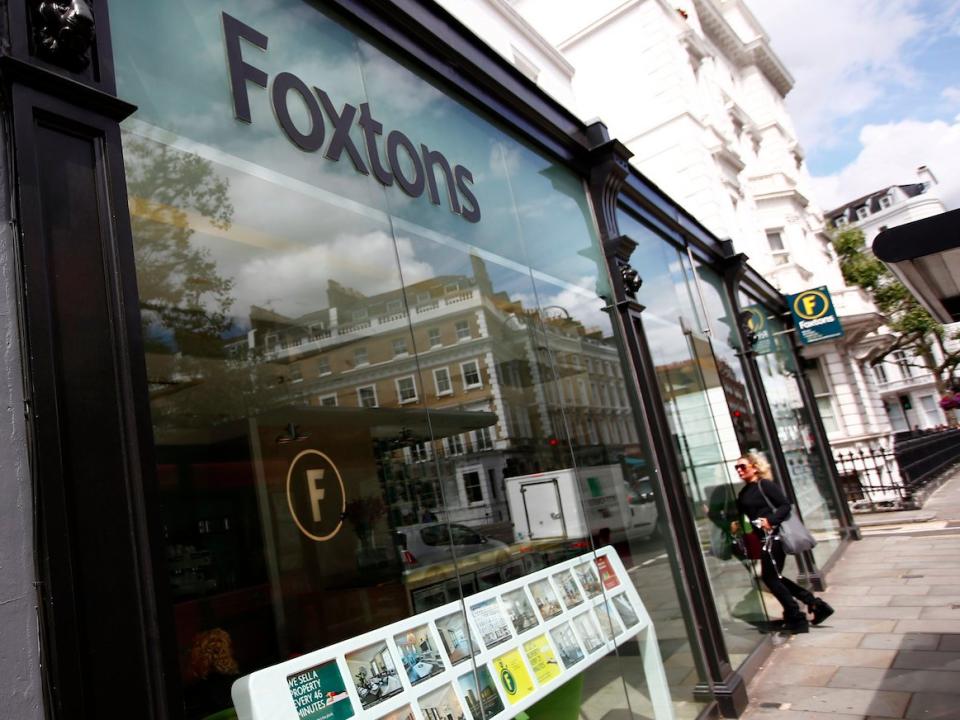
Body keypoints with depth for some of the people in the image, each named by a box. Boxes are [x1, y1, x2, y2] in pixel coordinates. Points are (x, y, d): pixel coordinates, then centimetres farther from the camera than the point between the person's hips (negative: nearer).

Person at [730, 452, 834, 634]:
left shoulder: (765, 485, -10)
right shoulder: (743, 493, 13)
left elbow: (785, 505, -15)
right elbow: (744, 516, 16)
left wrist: (770, 520, -27)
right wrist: (736, 524, -3)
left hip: (772, 536, -9)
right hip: (760, 539, 9)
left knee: (769, 577, -3)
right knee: (774, 577, 14)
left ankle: (796, 618, 11)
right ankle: (815, 604, 25)